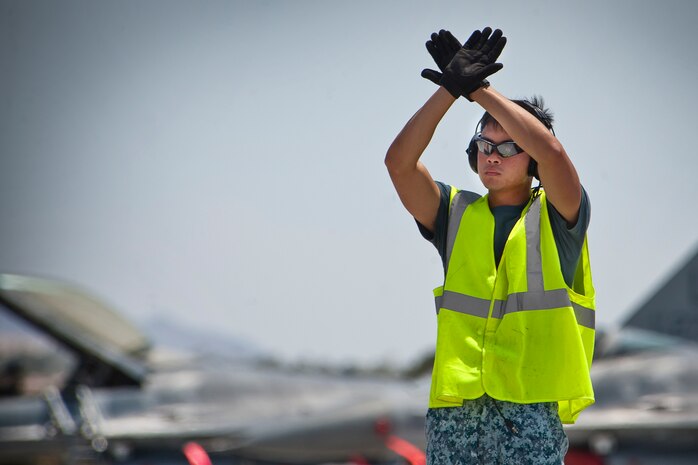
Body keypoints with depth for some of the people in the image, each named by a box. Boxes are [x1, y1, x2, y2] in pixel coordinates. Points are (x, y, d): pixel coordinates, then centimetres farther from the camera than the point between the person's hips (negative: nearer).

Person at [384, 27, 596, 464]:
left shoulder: (557, 215, 6)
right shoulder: (458, 214, 17)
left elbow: (548, 148, -13)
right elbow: (399, 162, 2)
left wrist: (478, 89, -7)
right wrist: (450, 89, -6)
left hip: (532, 403, -4)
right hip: (455, 405, 4)